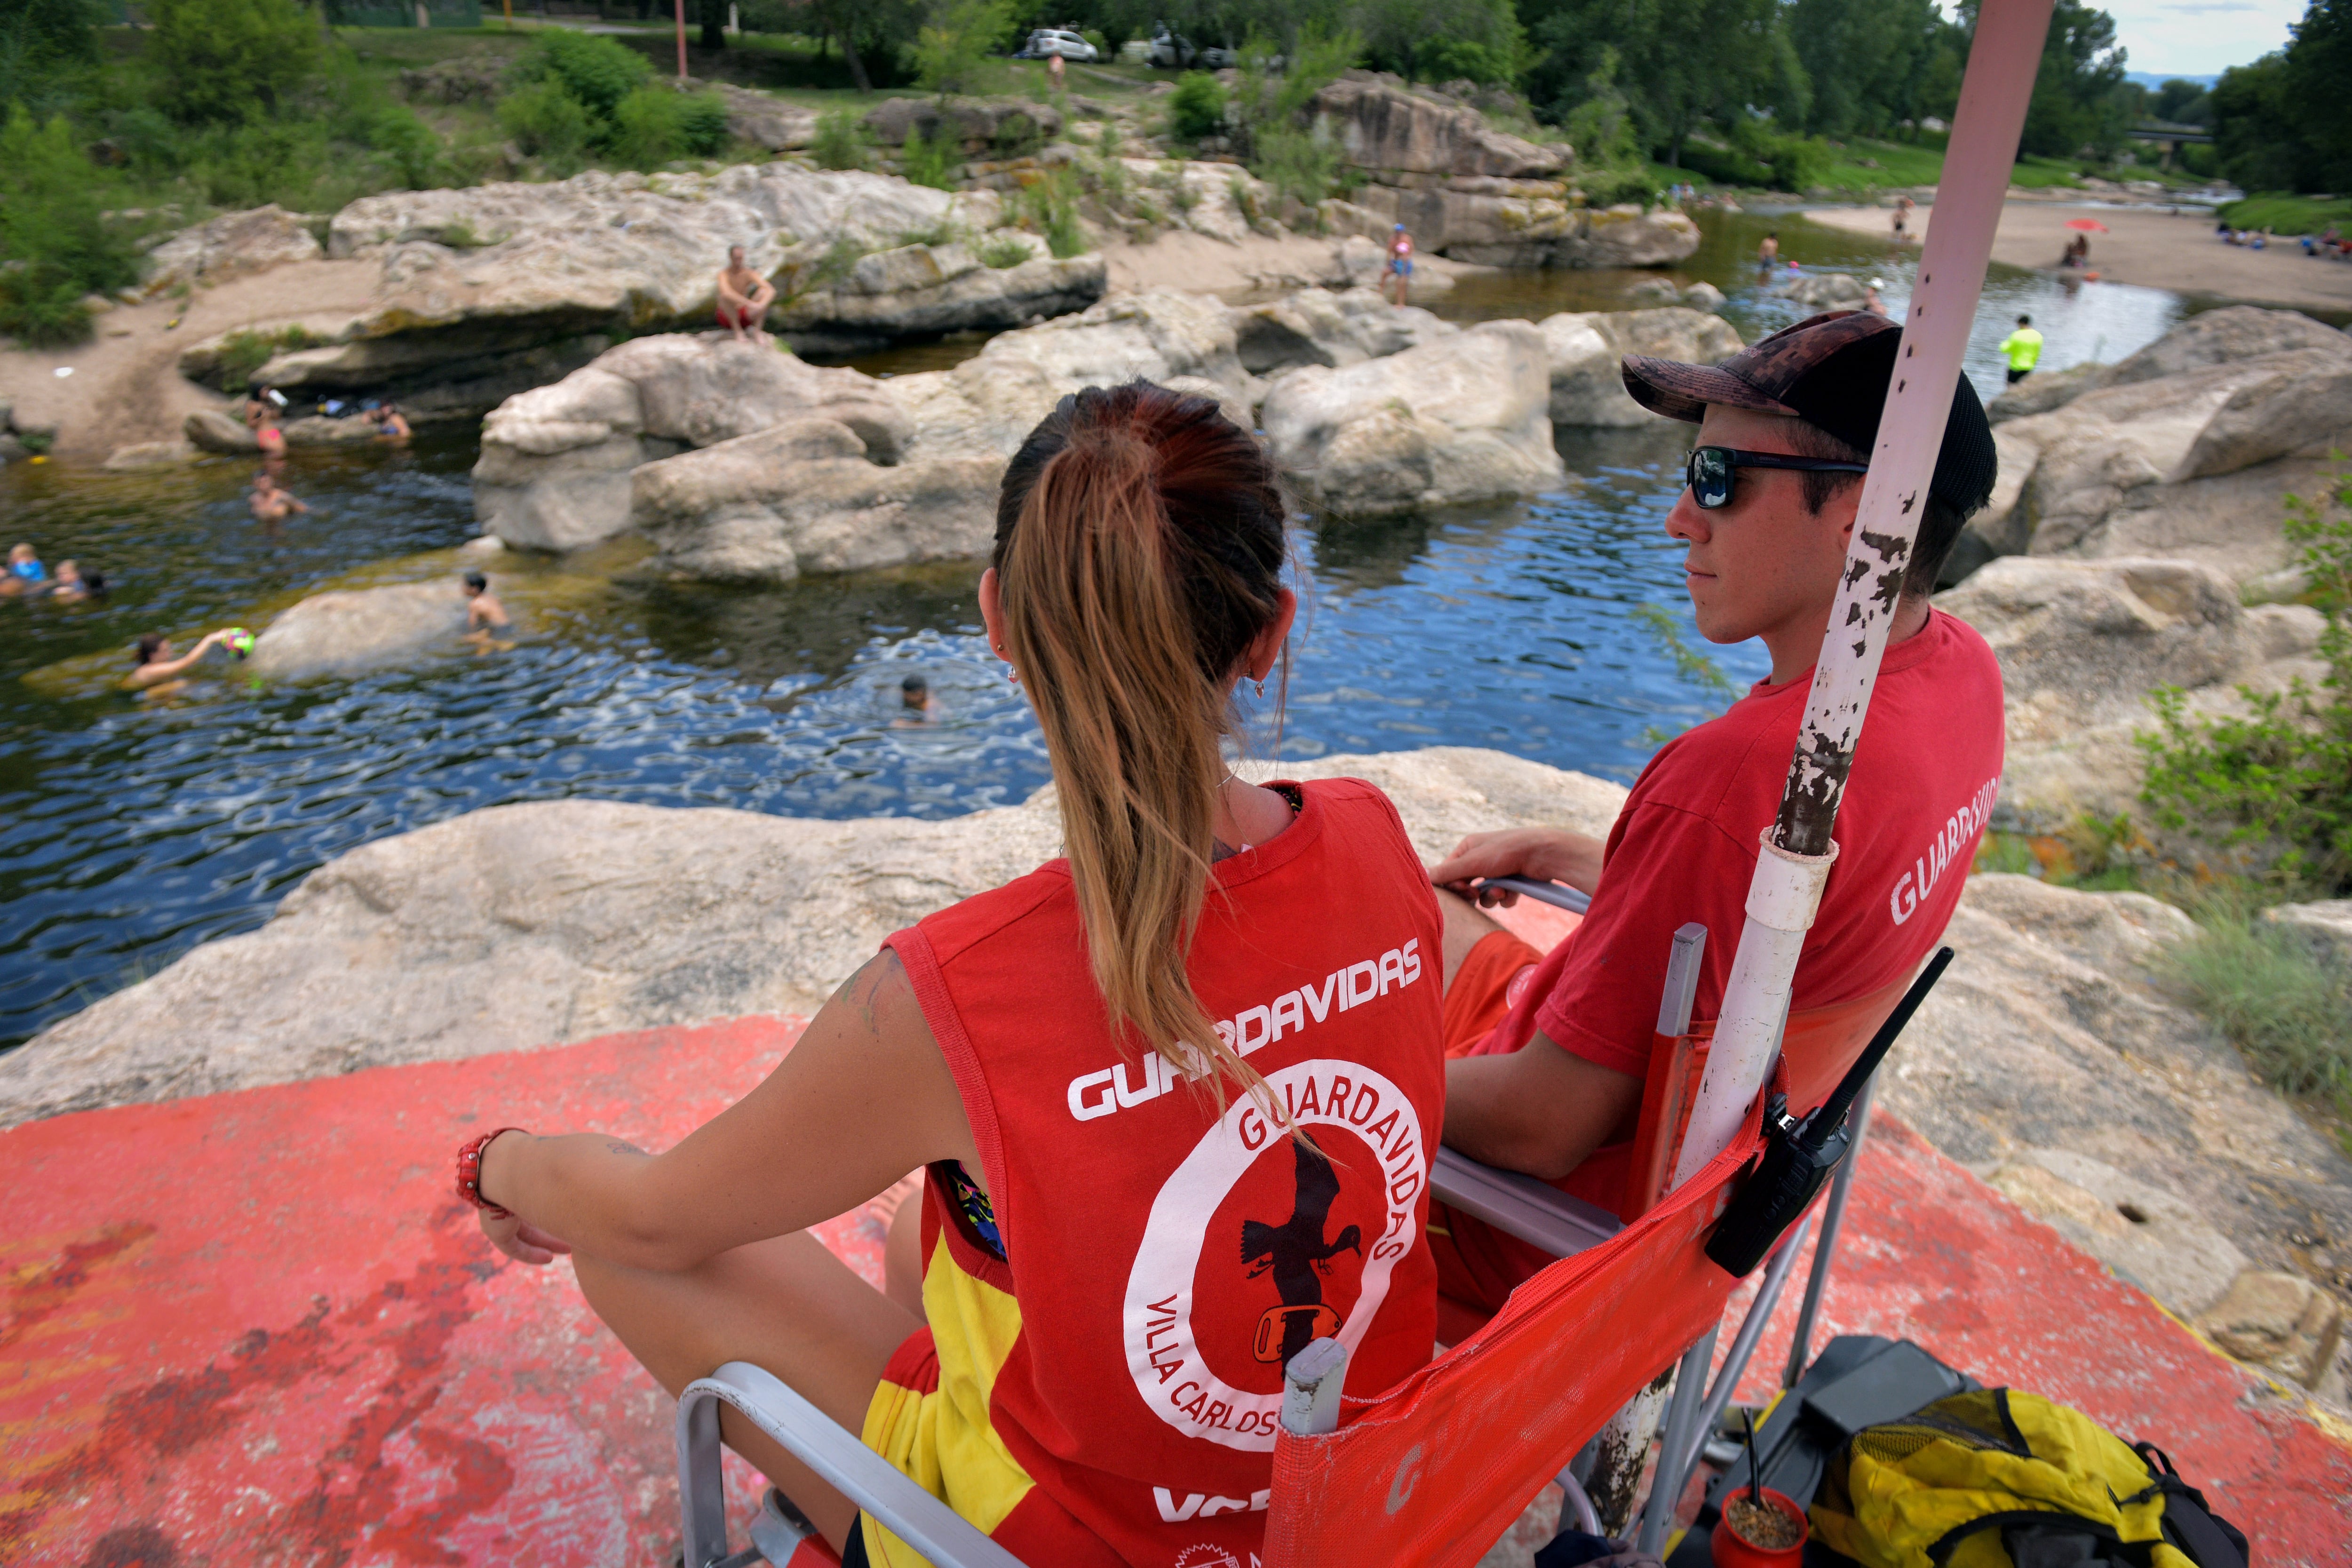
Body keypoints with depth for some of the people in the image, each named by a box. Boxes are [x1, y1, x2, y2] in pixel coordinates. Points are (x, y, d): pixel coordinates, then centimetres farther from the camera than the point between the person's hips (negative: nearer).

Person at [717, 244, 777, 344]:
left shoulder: (748, 273, -6)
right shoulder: (724, 273, -14)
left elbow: (771, 290, -17)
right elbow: (726, 292, -36)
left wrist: (762, 305, -37)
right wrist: (750, 303, -45)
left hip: (745, 315, 3)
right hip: (727, 317, -3)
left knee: (764, 291, -17)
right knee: (725, 296, -33)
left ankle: (757, 330, -19)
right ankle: (738, 332, -22)